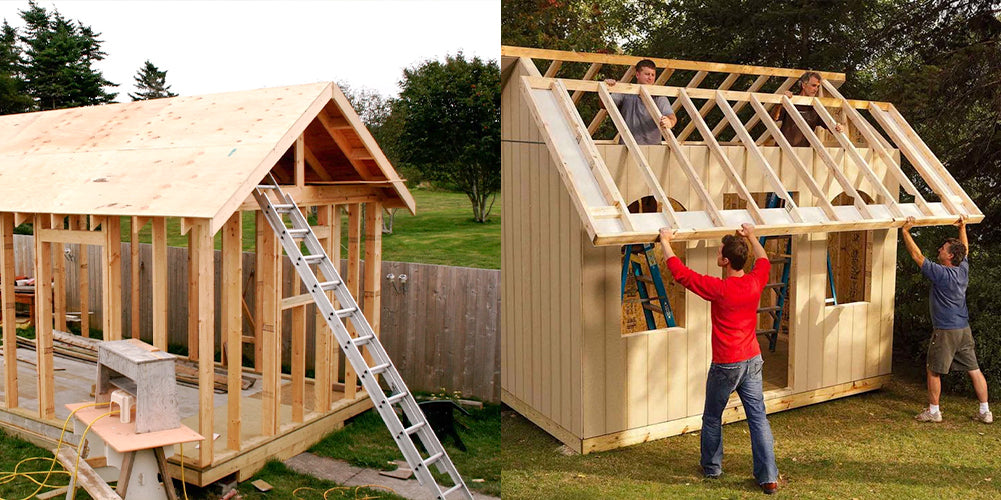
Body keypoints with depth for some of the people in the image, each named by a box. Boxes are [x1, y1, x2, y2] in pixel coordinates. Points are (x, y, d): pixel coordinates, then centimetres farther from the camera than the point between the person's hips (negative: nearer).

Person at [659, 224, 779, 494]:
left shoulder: (720, 289, -22)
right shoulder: (755, 282, -6)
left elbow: (680, 273, -16)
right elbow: (764, 261, 19)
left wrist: (666, 242, -5)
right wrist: (751, 237, 32)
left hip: (726, 365, -5)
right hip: (752, 360, 5)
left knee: (712, 418, 15)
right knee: (758, 417, 6)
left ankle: (711, 467, 31)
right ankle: (768, 476, 6)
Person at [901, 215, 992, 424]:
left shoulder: (941, 274, -18)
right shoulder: (963, 269, 2)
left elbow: (917, 255, -16)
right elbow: (965, 249, 22)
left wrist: (906, 231, -11)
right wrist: (962, 228, 34)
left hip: (945, 331, -7)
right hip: (964, 329, 7)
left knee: (933, 371, 6)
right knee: (974, 370, 9)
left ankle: (934, 411, 13)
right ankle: (985, 412, 14)